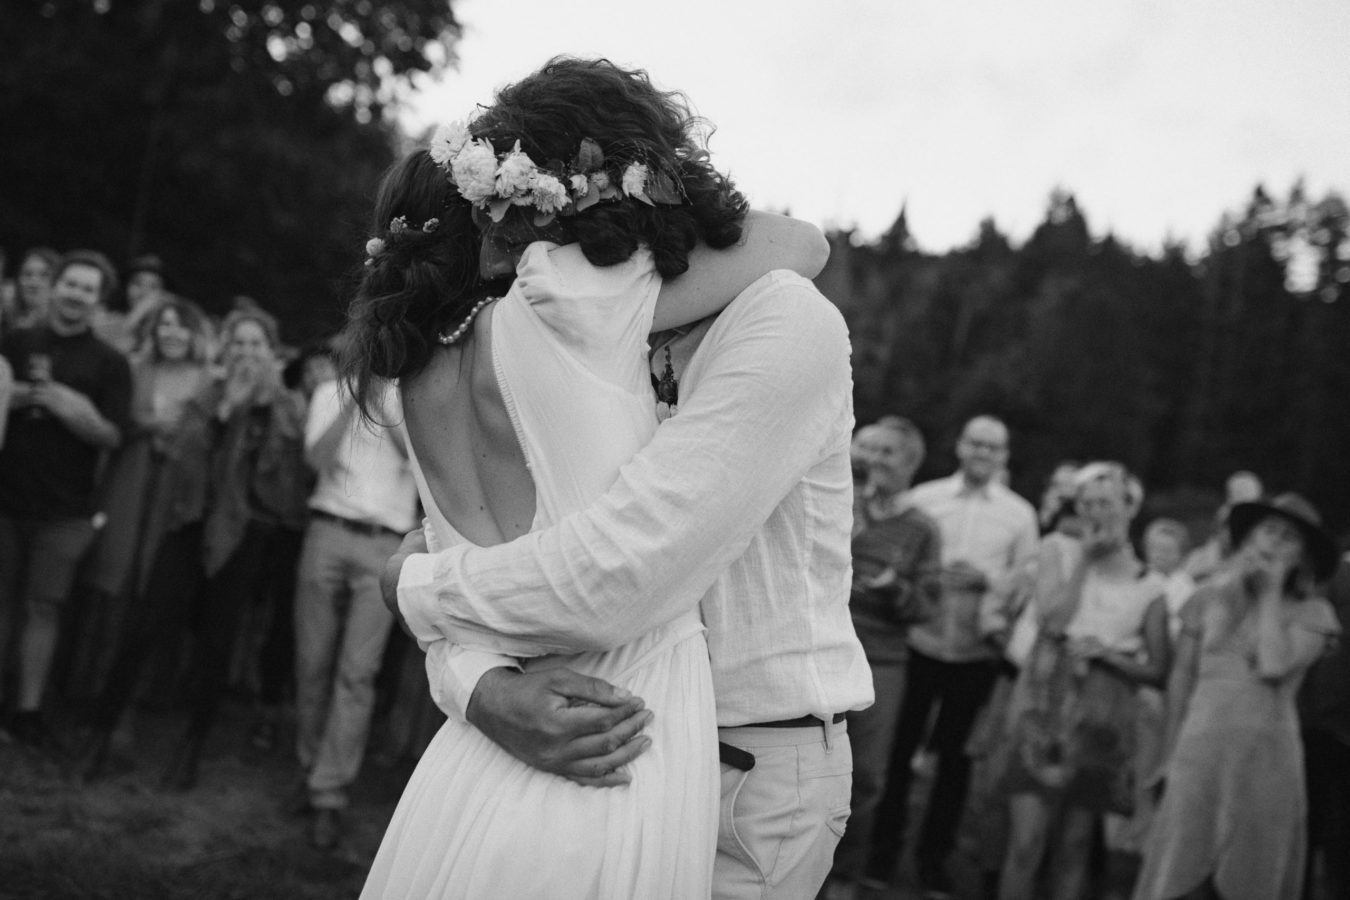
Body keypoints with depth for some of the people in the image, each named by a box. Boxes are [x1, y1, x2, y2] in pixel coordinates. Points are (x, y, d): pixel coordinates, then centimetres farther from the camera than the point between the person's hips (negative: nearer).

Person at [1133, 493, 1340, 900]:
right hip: (1199, 752, 1)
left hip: (1267, 755, -1)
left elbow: (1274, 667, -13)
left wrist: (1272, 593, -4)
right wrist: (1172, 753, 12)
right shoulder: (1210, 597, 9)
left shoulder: (1312, 612, 4)